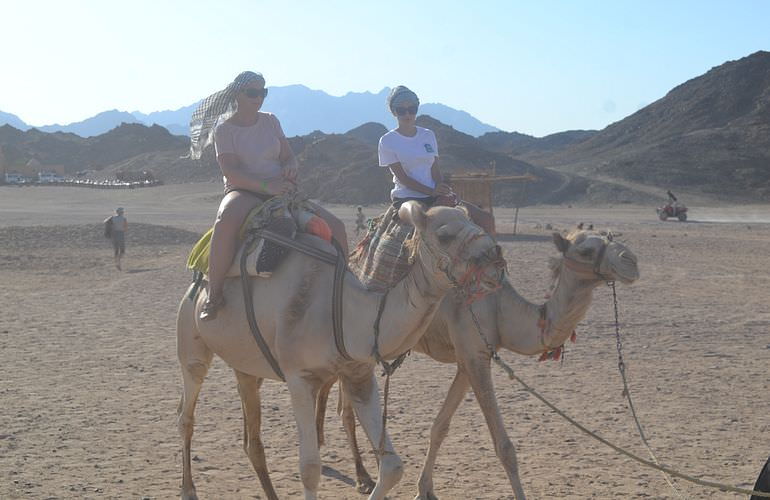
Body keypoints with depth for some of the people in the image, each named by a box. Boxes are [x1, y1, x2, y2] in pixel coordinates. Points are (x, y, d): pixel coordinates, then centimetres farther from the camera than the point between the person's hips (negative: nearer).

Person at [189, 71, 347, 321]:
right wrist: (266, 185, -26)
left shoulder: (270, 121, 14)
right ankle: (213, 295, -36)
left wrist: (290, 169, -10)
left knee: (335, 226, -10)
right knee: (226, 221, -43)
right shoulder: (224, 128, -2)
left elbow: (289, 157, 16)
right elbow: (231, 172, -13)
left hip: (279, 191, 6)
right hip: (243, 193, -6)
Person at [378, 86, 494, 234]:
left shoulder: (428, 135, 15)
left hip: (434, 195, 5)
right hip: (406, 198, -5)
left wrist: (443, 191, -12)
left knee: (486, 219, -10)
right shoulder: (387, 141, 0)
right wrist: (432, 191, -18)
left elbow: (435, 170, 9)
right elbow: (402, 177, -8)